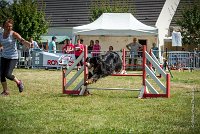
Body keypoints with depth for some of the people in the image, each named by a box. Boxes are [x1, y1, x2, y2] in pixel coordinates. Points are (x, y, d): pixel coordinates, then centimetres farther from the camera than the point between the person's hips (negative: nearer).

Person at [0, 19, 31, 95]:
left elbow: (21, 40, -31)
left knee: (7, 74, -15)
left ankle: (18, 82, 13)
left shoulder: (13, 34, -12)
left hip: (13, 57, -5)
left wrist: (26, 43, -51)